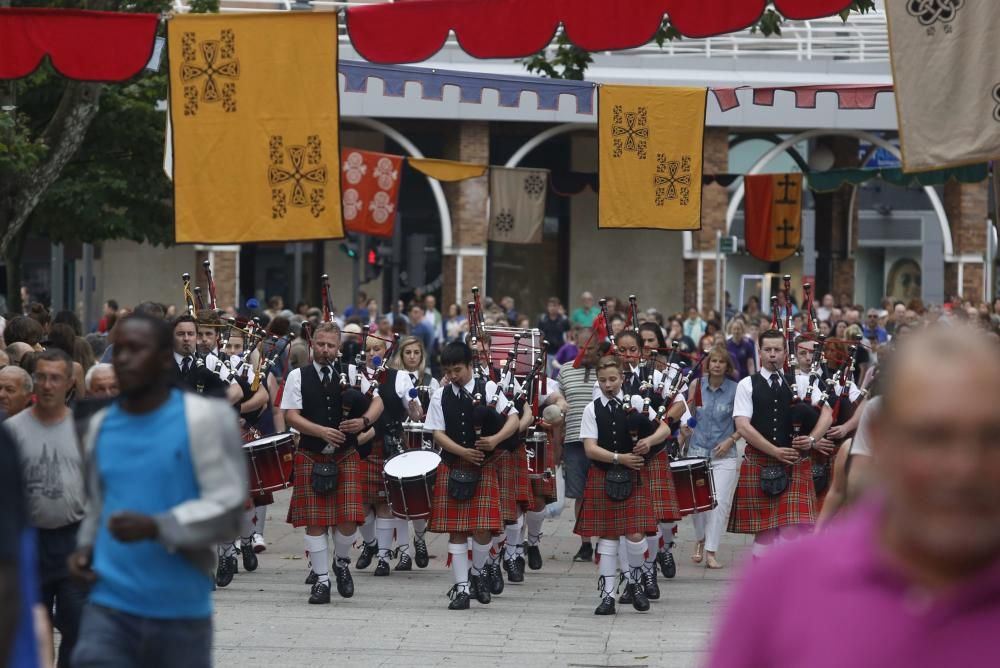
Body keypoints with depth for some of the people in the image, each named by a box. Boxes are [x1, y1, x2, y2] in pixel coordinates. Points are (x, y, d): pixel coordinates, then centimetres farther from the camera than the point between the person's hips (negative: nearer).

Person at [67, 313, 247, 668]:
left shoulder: (205, 418, -4)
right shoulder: (100, 425, 12)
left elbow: (227, 508, -12)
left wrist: (155, 527, -25)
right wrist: (86, 546, 7)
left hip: (182, 612, -3)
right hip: (109, 607, 3)